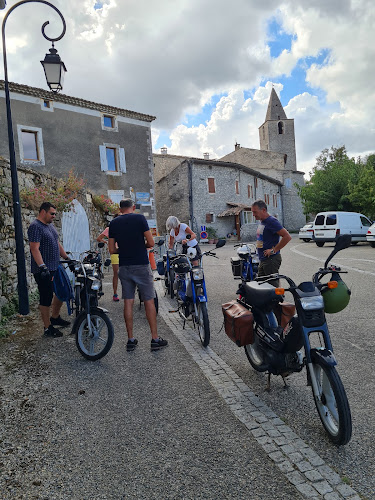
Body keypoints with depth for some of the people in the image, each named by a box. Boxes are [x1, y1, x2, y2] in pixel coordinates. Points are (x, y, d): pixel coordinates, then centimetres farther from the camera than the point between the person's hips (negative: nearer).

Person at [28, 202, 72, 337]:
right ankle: (48, 328, 10)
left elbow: (57, 244, 22)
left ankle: (55, 318, 34)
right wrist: (42, 267, -30)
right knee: (46, 298, -1)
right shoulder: (35, 226, -13)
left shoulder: (50, 225, 16)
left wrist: (67, 258, 19)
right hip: (44, 270, -9)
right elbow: (35, 248, -22)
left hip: (55, 268, 9)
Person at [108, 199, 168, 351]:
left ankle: (131, 340, 14)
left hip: (124, 267, 4)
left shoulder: (113, 223, 7)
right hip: (141, 265, -3)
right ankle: (155, 339, 9)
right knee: (149, 301, 4)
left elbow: (112, 250, 6)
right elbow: (151, 243, -8)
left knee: (128, 302, 8)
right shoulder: (140, 218, -5)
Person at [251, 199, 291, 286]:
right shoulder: (261, 221, 13)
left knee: (273, 285, -5)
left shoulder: (272, 221, -16)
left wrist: (274, 250, -20)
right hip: (262, 259, 10)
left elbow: (287, 237, -23)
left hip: (271, 259, -10)